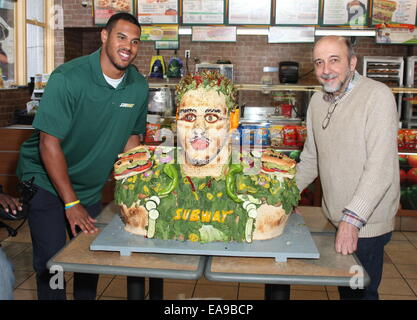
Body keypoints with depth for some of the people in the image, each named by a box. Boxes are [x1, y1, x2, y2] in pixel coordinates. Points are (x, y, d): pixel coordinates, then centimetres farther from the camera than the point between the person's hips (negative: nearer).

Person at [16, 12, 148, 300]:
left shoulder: (139, 86, -6)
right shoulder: (68, 78, -23)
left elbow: (132, 137, 5)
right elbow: (49, 143, -23)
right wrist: (71, 203, -22)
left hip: (90, 186, 5)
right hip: (46, 179, -4)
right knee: (51, 260, -3)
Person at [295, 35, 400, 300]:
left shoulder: (377, 96, -17)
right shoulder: (317, 102, 5)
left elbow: (380, 169, -24)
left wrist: (353, 219, -27)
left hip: (366, 224, -6)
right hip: (334, 218, 6)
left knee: (359, 293, 5)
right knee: (343, 288, 19)